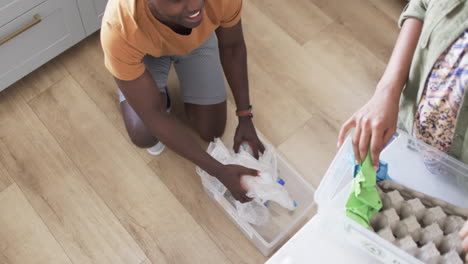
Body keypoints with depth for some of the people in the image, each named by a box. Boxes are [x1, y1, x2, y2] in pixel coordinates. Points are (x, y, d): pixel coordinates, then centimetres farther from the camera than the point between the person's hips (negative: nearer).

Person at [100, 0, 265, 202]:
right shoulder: (120, 30, -45)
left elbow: (232, 47, -16)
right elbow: (153, 115, -34)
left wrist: (245, 117, -17)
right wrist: (219, 171, -33)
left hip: (198, 40, 2)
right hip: (145, 50, -2)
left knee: (211, 132, 2)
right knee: (145, 137, -17)